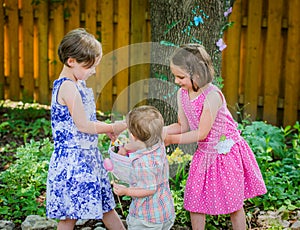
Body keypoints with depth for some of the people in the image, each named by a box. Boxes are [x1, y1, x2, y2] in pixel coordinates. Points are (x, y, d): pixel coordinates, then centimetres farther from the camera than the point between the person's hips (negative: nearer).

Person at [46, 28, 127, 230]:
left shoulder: (78, 84, 11)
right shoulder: (67, 87, -19)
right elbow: (83, 125, -20)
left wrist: (108, 129, 5)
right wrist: (112, 127, -8)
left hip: (88, 156, 10)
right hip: (73, 158, -10)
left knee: (105, 205, 19)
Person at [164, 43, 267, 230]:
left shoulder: (212, 95, -28)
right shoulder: (182, 94, -5)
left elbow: (202, 133, -25)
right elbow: (183, 126, 3)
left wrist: (170, 139, -20)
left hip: (227, 153, -6)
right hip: (204, 154, 7)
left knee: (234, 203, 8)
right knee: (195, 202, 10)